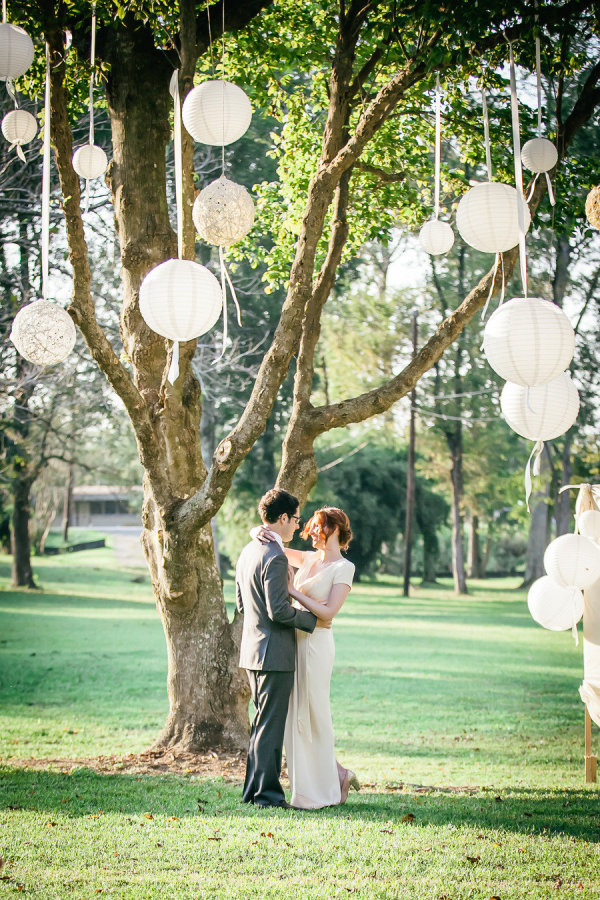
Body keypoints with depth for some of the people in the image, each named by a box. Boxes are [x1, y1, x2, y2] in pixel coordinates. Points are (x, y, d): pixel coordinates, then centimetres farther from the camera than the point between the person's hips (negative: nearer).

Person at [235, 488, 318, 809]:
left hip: (252, 649, 9)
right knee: (270, 725, -1)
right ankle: (267, 794, 5)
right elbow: (279, 611, -22)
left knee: (262, 722, 18)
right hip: (274, 652, -9)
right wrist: (311, 618, -9)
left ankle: (253, 790, 23)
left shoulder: (248, 551, 11)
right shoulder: (275, 557, -19)